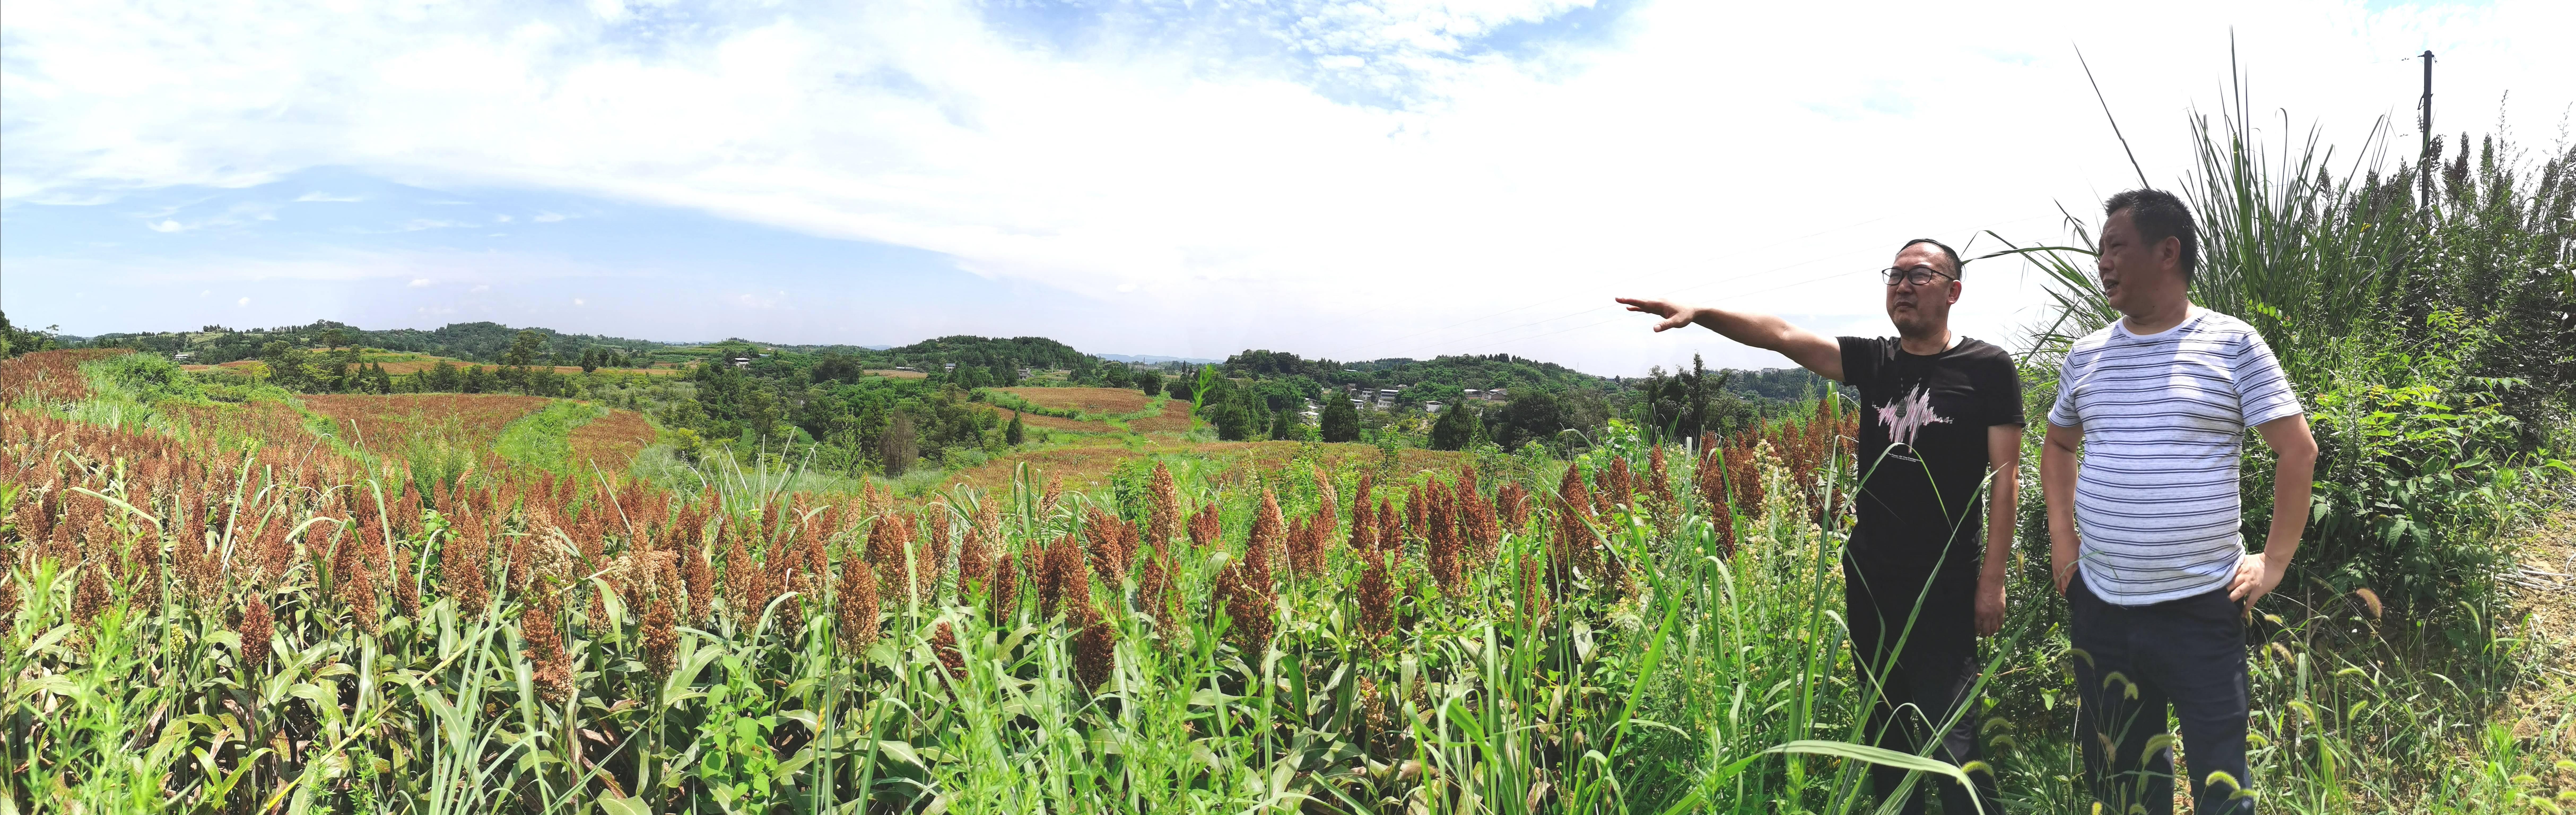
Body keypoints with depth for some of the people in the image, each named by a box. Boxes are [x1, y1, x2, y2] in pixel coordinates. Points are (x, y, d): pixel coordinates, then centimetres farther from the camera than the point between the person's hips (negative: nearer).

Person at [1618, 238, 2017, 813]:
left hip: (1943, 586, -5)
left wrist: (1992, 579, -10)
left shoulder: (1987, 369, -4)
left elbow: (2005, 478, -6)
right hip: (1867, 577, 5)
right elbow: (1782, 335, -4)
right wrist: (1699, 313, -18)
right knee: (1884, 727, 15)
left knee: (1949, 738, -7)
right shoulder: (1873, 362, 7)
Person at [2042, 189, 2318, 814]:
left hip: (2202, 608, -4)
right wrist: (2062, 543, 12)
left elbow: (2298, 450, -3)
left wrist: (2274, 563, -6)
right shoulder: (2087, 356, 8)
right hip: (2100, 609, 4)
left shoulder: (2234, 346, -4)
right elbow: (2058, 446, 22)